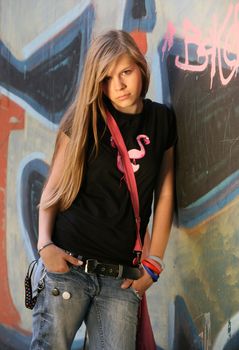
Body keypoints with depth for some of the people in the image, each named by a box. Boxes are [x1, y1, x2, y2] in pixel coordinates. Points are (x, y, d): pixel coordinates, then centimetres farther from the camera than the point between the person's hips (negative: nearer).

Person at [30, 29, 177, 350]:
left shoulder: (161, 120, 8)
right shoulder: (85, 120, 2)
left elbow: (164, 194, 10)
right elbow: (53, 188, 3)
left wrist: (153, 264, 6)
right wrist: (45, 244, -11)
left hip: (121, 278, 2)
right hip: (67, 264, -2)